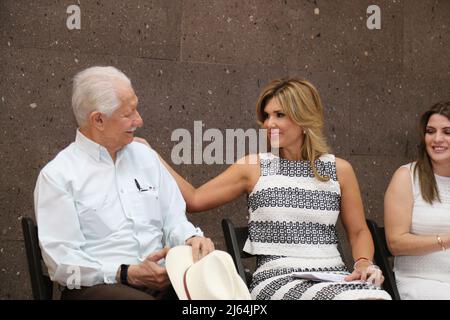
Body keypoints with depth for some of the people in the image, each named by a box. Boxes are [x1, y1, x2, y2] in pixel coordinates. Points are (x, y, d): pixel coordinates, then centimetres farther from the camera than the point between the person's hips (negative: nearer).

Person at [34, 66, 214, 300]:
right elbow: (62, 262, -8)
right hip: (98, 286, -5)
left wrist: (191, 239, -7)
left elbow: (173, 220, 16)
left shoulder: (146, 156, 16)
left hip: (162, 279, 5)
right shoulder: (57, 175, -2)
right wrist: (128, 274, -18)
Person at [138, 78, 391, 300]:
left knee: (377, 295, -32)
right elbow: (194, 199, 8)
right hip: (276, 277, -3)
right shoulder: (254, 167, 7)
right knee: (355, 296, -33)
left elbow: (359, 231, 18)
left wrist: (364, 264, -2)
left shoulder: (339, 169, 10)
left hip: (333, 274, 3)